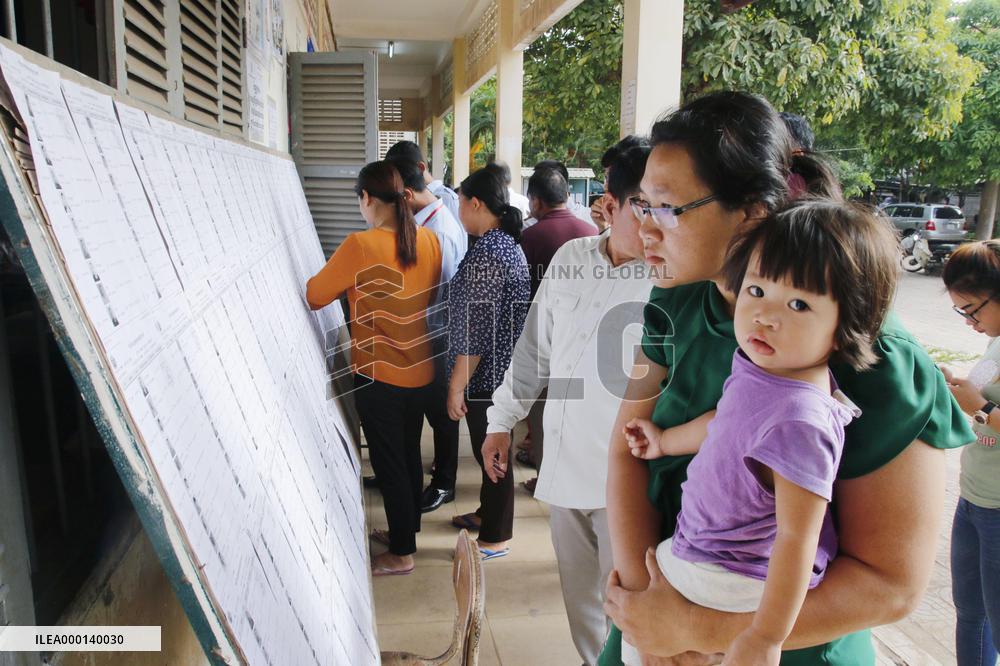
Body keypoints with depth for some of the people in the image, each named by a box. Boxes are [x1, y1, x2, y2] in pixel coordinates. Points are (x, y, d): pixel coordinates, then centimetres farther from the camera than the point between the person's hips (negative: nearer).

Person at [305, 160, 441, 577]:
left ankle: (402, 553, 20)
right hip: (420, 369, 6)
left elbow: (314, 296, -10)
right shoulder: (428, 240, -3)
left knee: (388, 462, 7)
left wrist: (347, 283, 10)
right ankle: (406, 530, 38)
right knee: (409, 454, 20)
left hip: (379, 375, -6)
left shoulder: (360, 246, -20)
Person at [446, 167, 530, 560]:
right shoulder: (508, 244, 9)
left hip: (486, 375, -10)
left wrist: (457, 386, -18)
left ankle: (495, 538, 20)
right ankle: (488, 512, 41)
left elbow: (475, 330, -24)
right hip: (503, 369, 10)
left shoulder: (486, 254, -22)